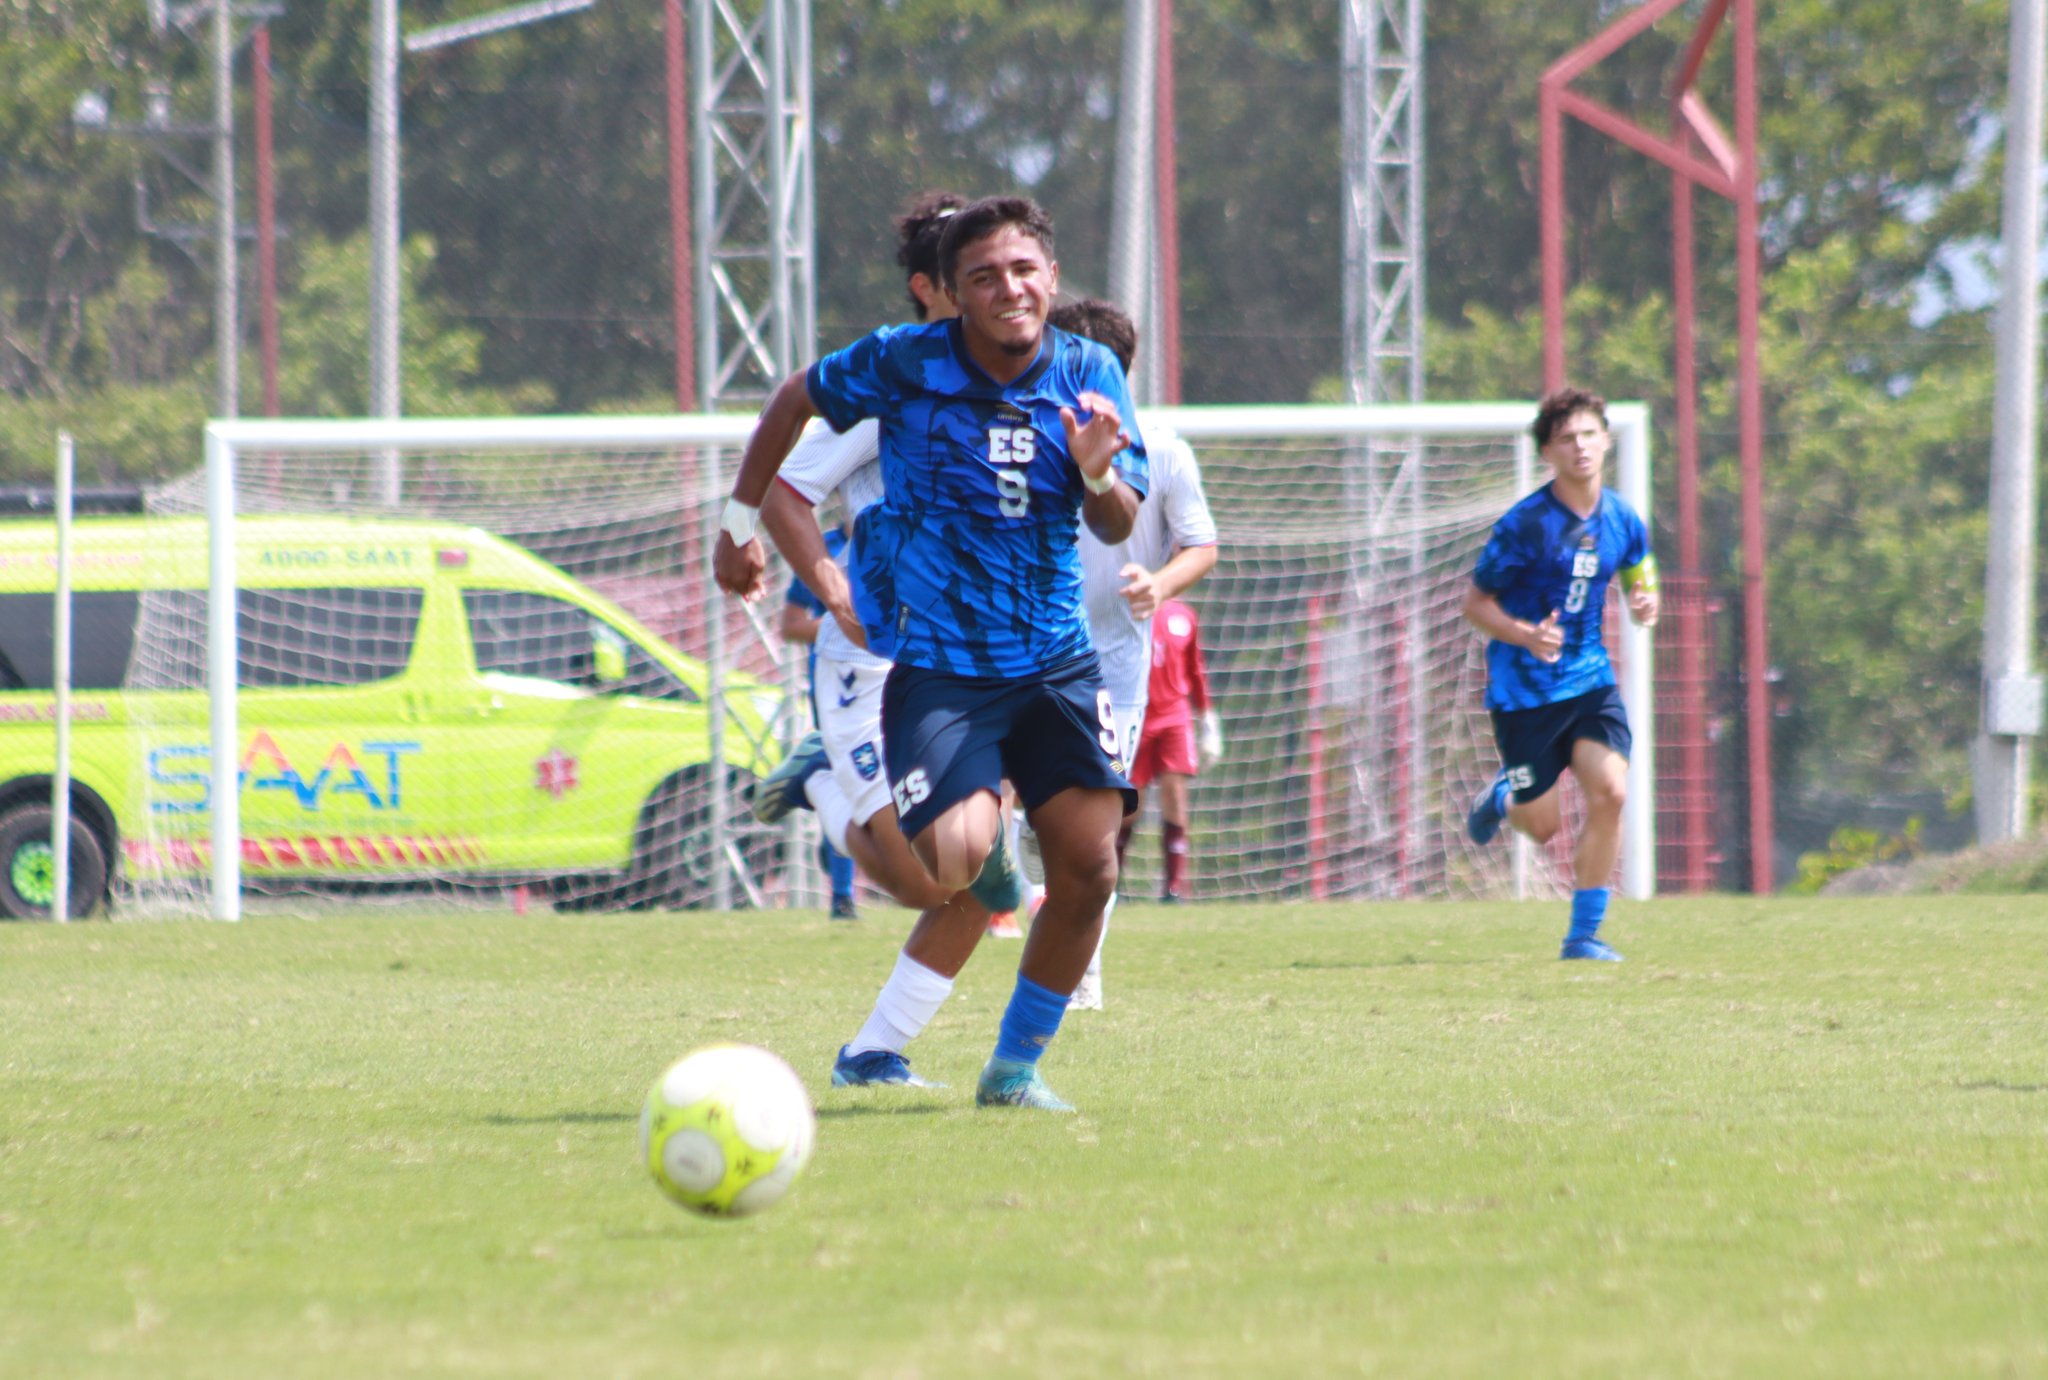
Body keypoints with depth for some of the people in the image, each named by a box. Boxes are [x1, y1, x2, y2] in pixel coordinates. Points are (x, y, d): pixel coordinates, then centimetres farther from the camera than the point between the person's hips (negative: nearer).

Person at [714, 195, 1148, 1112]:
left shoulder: (1090, 375, 0)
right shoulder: (903, 364, -8)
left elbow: (1117, 528, -2)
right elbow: (794, 400, 10)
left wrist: (1098, 476, -24)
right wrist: (740, 520, 13)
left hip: (1056, 664, 3)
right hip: (936, 666, -3)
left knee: (1088, 867, -6)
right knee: (956, 858, -23)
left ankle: (1016, 1066, 13)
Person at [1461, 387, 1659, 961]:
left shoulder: (1623, 521, 0)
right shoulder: (1525, 524, -15)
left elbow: (1639, 583, 15)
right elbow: (1475, 603, -8)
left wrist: (1645, 605, -11)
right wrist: (1526, 635, -26)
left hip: (1589, 677, 4)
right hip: (1524, 687, -4)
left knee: (1610, 791, -17)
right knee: (1543, 826, 3)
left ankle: (1584, 934, -3)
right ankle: (1503, 797, 42)